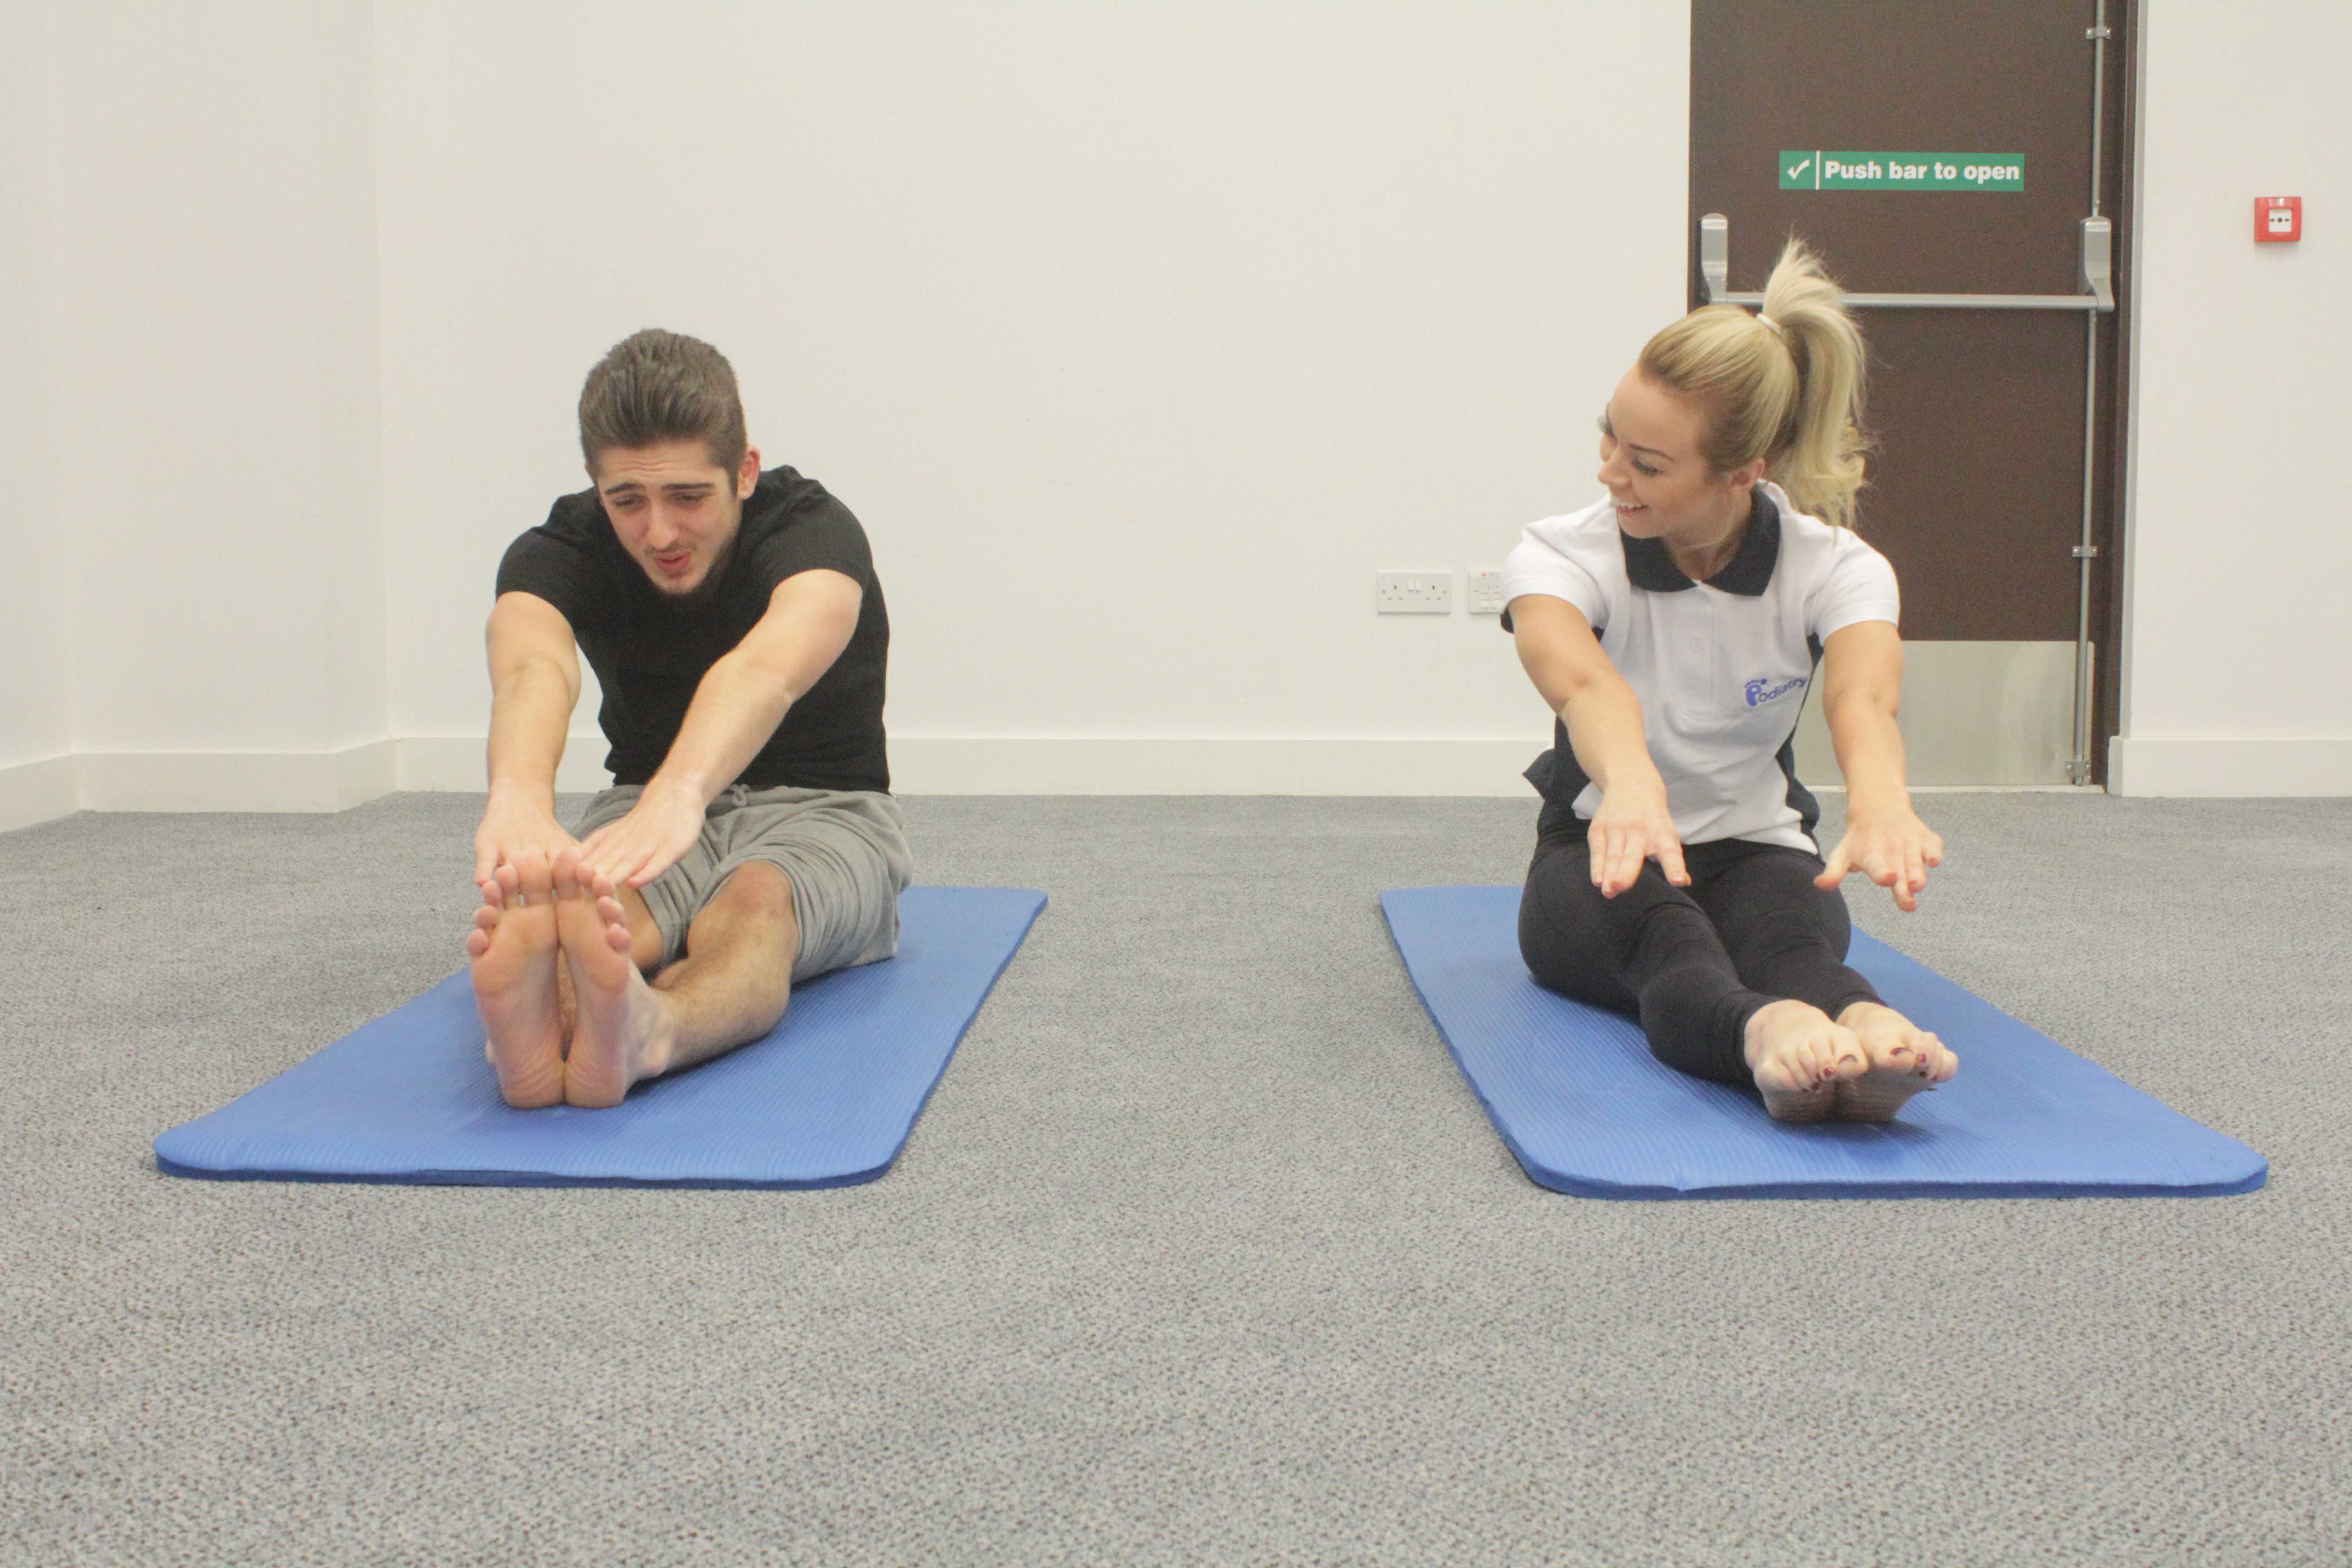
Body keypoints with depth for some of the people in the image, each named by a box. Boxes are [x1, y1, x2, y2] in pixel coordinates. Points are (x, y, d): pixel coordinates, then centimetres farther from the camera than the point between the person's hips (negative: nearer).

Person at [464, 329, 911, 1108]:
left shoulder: (814, 530, -23)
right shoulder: (562, 547, -15)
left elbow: (766, 671, -48)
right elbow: (531, 668, -40)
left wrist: (679, 794, -70)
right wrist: (519, 798, -64)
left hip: (819, 810, -2)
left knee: (754, 907, -41)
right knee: (586, 903, -37)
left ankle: (645, 1032, -73)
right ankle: (537, 1022, -71)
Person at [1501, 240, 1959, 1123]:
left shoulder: (1836, 568, -11)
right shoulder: (1560, 555, -14)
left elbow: (1863, 695, -35)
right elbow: (1583, 682, -38)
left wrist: (1879, 800, -60)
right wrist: (1632, 786, -62)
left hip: (1756, 850, 1)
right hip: (1601, 855, -1)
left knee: (1787, 919, -37)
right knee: (1654, 919, -39)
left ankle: (1867, 1026, -68)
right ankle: (1765, 1033, -69)